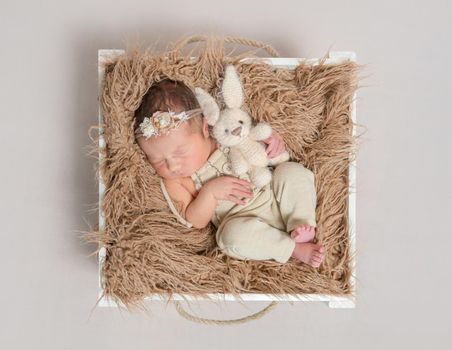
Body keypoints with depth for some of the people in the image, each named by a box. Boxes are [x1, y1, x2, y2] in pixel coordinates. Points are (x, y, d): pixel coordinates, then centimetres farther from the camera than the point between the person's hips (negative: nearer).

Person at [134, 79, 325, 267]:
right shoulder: (174, 181, -3)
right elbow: (196, 221, -7)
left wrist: (272, 140, -8)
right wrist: (210, 191, -23)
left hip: (277, 199, 4)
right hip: (243, 221, -3)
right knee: (232, 234, -34)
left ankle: (302, 226, -21)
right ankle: (294, 248, -22)